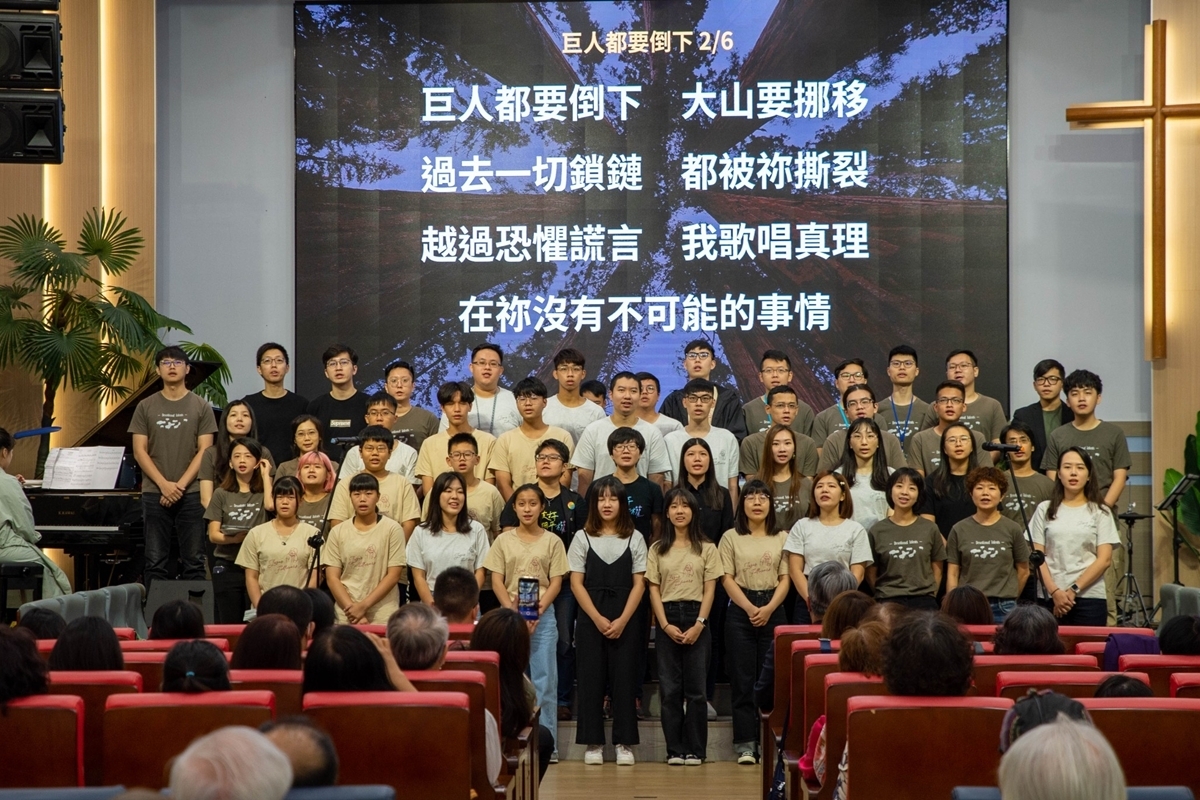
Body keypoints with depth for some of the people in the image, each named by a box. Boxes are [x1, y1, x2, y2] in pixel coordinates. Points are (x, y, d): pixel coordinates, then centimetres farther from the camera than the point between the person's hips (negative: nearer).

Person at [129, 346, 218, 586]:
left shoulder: (201, 407, 5)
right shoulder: (146, 407, 8)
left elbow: (204, 451, -1)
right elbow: (139, 451, 2)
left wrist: (181, 485, -12)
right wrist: (164, 484, -10)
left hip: (191, 494, -1)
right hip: (155, 494, 1)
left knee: (193, 563, 0)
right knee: (155, 563, 2)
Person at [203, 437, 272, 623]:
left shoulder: (262, 492, 8)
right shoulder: (222, 494, 7)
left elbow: (271, 505, -16)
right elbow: (213, 535, 2)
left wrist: (266, 475, -2)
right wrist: (235, 538, -18)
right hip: (227, 566, 0)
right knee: (228, 624, 0)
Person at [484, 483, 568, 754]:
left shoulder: (552, 541, 4)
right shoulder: (504, 540, 6)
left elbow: (556, 582, 1)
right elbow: (497, 581, 2)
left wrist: (539, 609, -14)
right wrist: (513, 611, -12)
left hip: (543, 615, -1)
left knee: (544, 678, 0)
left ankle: (545, 740, 3)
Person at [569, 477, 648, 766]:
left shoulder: (634, 538, 5)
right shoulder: (583, 538, 4)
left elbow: (639, 584, 1)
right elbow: (576, 583, 0)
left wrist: (622, 620, -10)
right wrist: (598, 619, -10)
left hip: (626, 620, 0)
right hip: (590, 619, 0)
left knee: (624, 679, -1)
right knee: (591, 678, 0)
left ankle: (623, 743, 5)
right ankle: (593, 743, 7)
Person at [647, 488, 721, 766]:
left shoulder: (706, 548, 6)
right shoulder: (657, 550, 8)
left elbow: (709, 589, 2)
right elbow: (654, 590, 4)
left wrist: (698, 624, -10)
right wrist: (666, 625, -8)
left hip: (696, 619, -1)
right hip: (667, 620, 1)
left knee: (696, 688, -2)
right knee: (669, 688, 0)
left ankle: (695, 750, 3)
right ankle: (675, 750, 4)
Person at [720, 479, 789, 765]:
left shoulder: (781, 538, 9)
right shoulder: (731, 537, 5)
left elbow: (785, 578, 5)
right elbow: (728, 579, 0)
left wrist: (769, 608, -10)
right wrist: (750, 608, -11)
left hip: (773, 610, 1)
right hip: (740, 612, -1)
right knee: (743, 679, -2)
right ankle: (745, 744, -2)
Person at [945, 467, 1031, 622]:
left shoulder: (1012, 529, 4)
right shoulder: (960, 530, 4)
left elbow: (1023, 571, 11)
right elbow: (952, 574, 4)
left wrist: (1009, 597, 13)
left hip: (1003, 609, 0)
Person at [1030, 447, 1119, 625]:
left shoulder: (1100, 512, 7)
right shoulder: (1045, 510, 10)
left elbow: (1104, 559, 0)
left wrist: (1073, 590, -9)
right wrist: (1055, 591, -8)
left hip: (1089, 597, -1)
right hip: (1051, 598, 1)